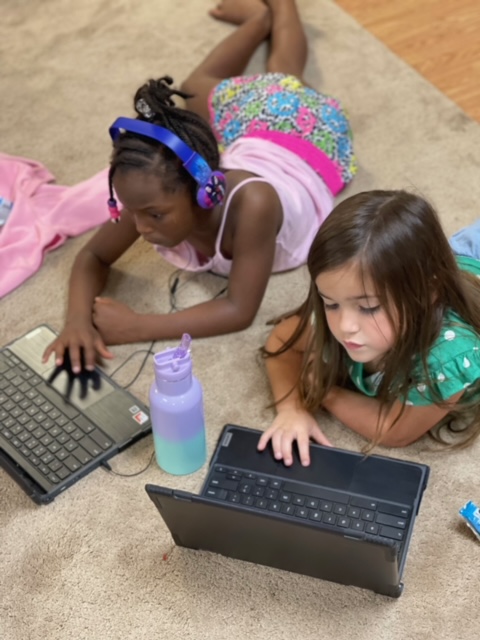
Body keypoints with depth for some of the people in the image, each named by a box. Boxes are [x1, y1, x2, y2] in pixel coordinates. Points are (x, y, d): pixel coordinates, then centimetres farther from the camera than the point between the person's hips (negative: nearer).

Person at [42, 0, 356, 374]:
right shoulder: (154, 197, -39)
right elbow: (93, 257, -23)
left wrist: (139, 327, -54)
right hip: (247, 123, 2)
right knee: (194, 92, 36)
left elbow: (241, 311, -48)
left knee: (281, 80, 34)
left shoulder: (251, 203, -54)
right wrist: (79, 319, -45)